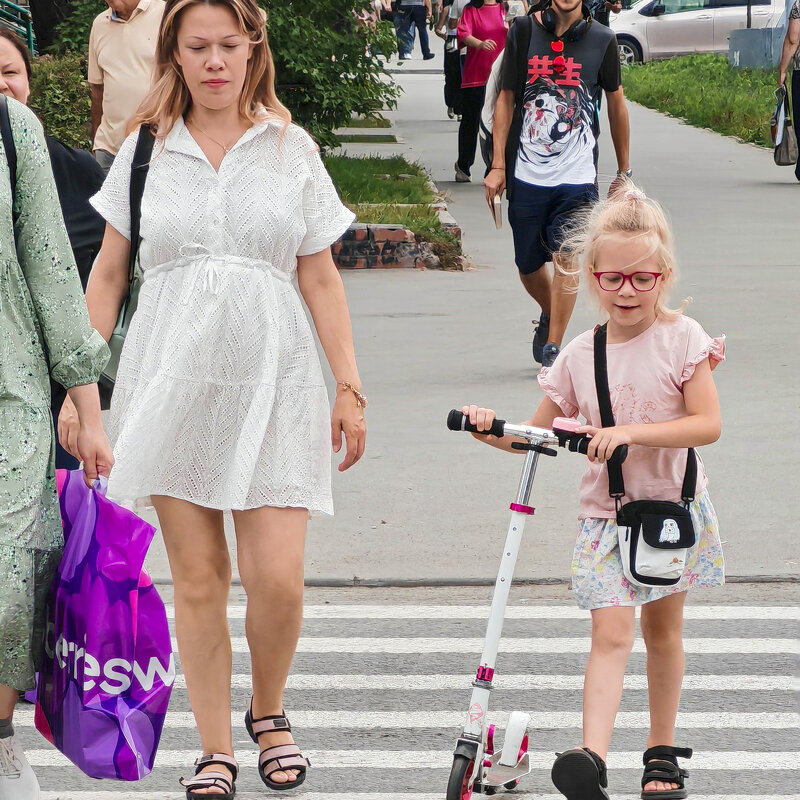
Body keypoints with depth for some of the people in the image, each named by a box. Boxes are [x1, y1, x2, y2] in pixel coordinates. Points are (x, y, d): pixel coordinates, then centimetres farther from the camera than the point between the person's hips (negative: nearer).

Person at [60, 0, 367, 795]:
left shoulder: (291, 149, 7)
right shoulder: (146, 149, 7)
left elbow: (320, 280, 9)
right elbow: (107, 273, 10)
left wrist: (349, 387, 6)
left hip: (270, 379, 0)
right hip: (173, 372, 0)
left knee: (277, 579, -7)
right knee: (197, 578, 1)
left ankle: (268, 713, 20)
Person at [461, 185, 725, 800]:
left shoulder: (681, 337, -8)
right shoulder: (580, 355, -1)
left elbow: (708, 424, -17)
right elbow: (540, 433, 8)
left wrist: (631, 432, -26)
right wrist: (494, 430, -12)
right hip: (606, 514, 1)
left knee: (662, 627, 12)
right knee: (611, 632, -12)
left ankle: (662, 751, 26)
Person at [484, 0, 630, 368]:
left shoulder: (601, 40, 0)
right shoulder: (524, 32, 1)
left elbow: (616, 103, 12)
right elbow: (506, 99, 6)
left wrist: (624, 170, 18)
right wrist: (498, 166, 2)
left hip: (577, 175, -1)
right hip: (526, 173, 2)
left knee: (566, 257, -15)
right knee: (528, 266, 11)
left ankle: (553, 348, -6)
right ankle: (549, 317, 41)